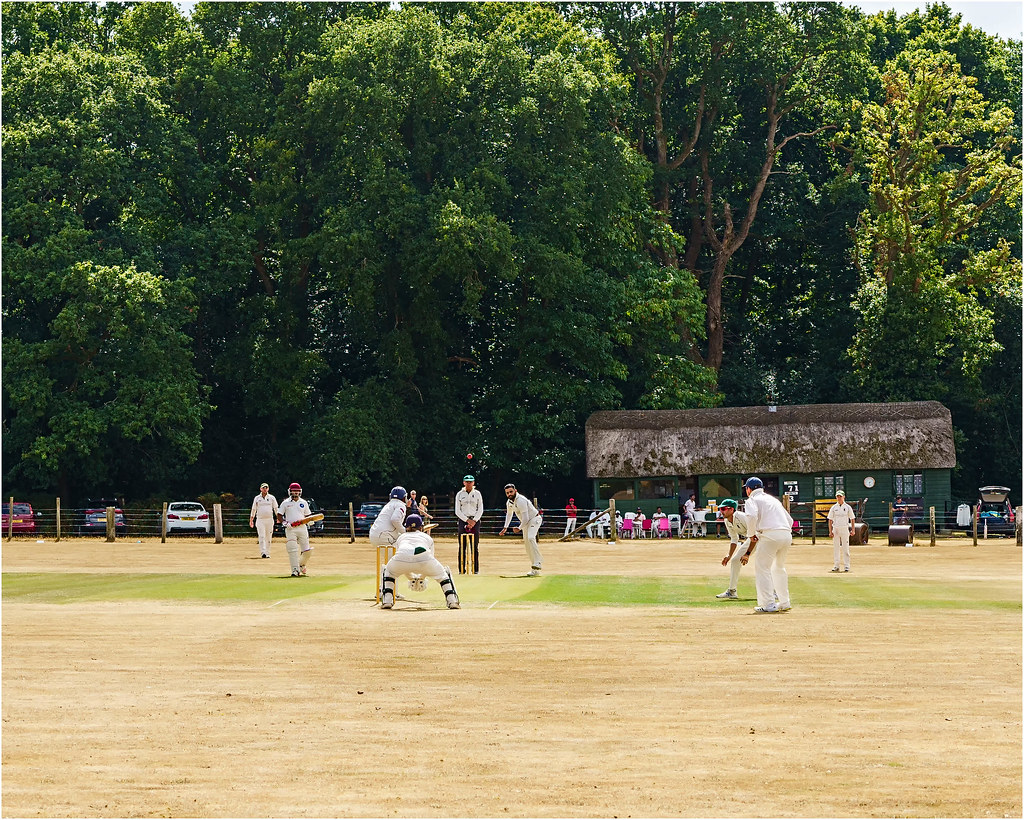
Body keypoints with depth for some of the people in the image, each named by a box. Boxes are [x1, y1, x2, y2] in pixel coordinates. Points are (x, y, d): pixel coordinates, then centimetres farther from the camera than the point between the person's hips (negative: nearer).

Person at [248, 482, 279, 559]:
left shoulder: (271, 498, 8)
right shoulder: (257, 498, 8)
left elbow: (276, 509, 6)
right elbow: (253, 509, 13)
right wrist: (251, 520, 9)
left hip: (269, 520, 1)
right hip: (260, 520, -1)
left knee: (268, 538, 4)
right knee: (262, 537, -13)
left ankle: (267, 553, 11)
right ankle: (263, 553, -20)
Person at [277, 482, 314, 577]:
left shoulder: (303, 503, 13)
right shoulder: (286, 503, 5)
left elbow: (308, 515, 19)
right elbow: (279, 515, 6)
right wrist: (284, 522, -11)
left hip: (302, 528, 2)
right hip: (290, 529, -2)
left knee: (306, 550, -1)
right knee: (292, 550, -12)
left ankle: (302, 565, 26)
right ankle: (295, 570, -10)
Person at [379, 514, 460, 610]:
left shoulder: (400, 537, 40)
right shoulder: (427, 537, 38)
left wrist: (412, 577, 60)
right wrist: (420, 577, 55)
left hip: (402, 558, 0)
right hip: (424, 558, 0)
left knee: (388, 572, 34)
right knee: (443, 574, 28)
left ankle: (387, 601, 18)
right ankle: (452, 601, 13)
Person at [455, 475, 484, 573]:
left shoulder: (477, 494, 7)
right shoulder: (459, 494, 7)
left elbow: (480, 510, 4)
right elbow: (457, 511, 2)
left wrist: (474, 521, -10)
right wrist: (467, 520, -10)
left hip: (475, 520, 0)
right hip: (463, 520, 0)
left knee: (475, 546, -2)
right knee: (462, 546, -4)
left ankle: (476, 569, 1)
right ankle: (462, 569, -2)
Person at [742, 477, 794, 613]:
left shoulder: (752, 500, 8)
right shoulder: (774, 499, 30)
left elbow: (752, 516, -14)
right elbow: (790, 520, 28)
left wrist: (751, 534, -2)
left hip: (770, 534, -7)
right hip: (787, 535, 7)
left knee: (762, 568, -2)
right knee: (779, 568, 22)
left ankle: (768, 604, -11)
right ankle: (785, 603, 24)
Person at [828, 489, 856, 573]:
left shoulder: (848, 507, 2)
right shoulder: (833, 508, 6)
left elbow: (852, 519, 5)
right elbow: (830, 520, 5)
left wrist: (852, 530, -4)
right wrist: (830, 532, -4)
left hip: (845, 529, -2)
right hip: (835, 529, 2)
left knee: (845, 548, -3)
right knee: (835, 548, 3)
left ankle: (846, 566, -1)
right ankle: (836, 566, 8)